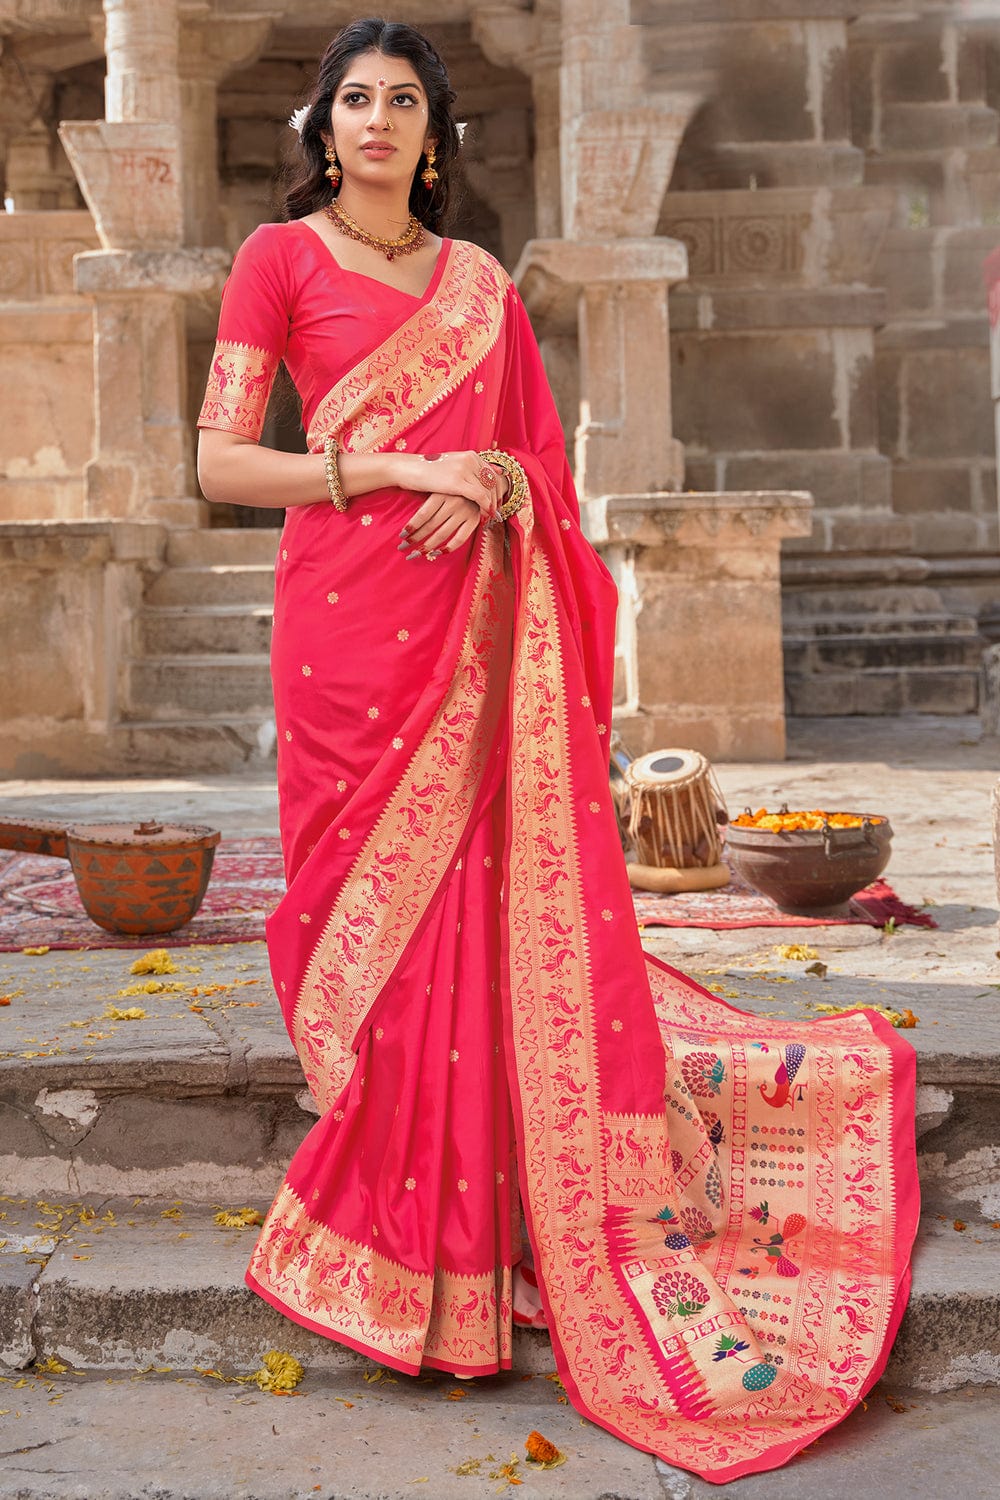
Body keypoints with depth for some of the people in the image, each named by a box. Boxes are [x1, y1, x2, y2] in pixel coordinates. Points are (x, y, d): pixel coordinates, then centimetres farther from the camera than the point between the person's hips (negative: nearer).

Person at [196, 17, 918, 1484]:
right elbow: (220, 462, -3)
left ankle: (471, 1208, 17)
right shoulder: (280, 258, 5)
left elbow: (528, 461, 18)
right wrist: (396, 471, -11)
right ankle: (387, 1231, 14)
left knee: (487, 910, 0)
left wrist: (490, 493, -5)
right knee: (379, 904, 0)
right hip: (349, 627, -3)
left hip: (478, 627, 3)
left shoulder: (480, 283, 16)